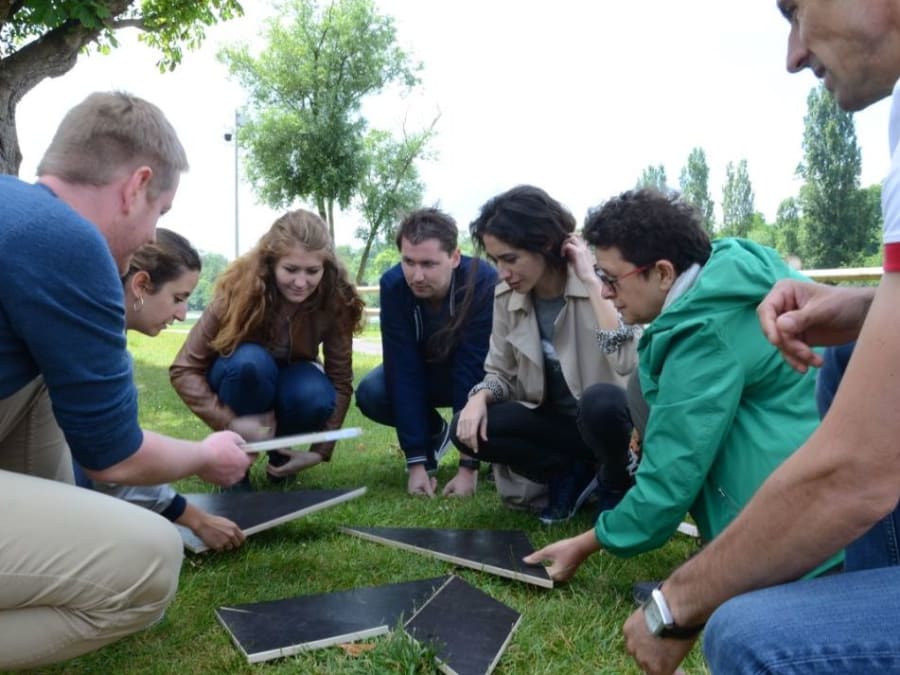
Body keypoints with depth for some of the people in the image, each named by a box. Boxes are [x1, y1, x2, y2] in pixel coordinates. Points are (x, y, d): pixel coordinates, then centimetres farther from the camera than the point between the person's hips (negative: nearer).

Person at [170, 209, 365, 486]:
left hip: (290, 380, 2)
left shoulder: (336, 299, -24)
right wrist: (231, 423, -37)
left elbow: (341, 382, -18)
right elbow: (184, 370, -26)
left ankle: (280, 446, 0)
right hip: (243, 375, -1)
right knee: (250, 360, -37)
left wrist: (320, 451, -24)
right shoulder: (240, 292, -29)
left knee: (316, 397, -34)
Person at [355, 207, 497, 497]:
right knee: (370, 393, -23)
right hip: (430, 370, 3)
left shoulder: (485, 284, -36)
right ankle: (434, 434, 7)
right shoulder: (393, 285, -27)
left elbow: (473, 374, -36)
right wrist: (416, 460, -30)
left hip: (481, 375, -3)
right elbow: (403, 370, -27)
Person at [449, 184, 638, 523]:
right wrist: (479, 398, -17)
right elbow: (501, 373, 6)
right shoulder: (506, 298, -4)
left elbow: (629, 363, -35)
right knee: (466, 427, -17)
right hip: (555, 420, 5)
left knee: (601, 399, -38)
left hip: (604, 417, -4)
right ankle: (573, 475, -3)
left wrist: (592, 283, -31)